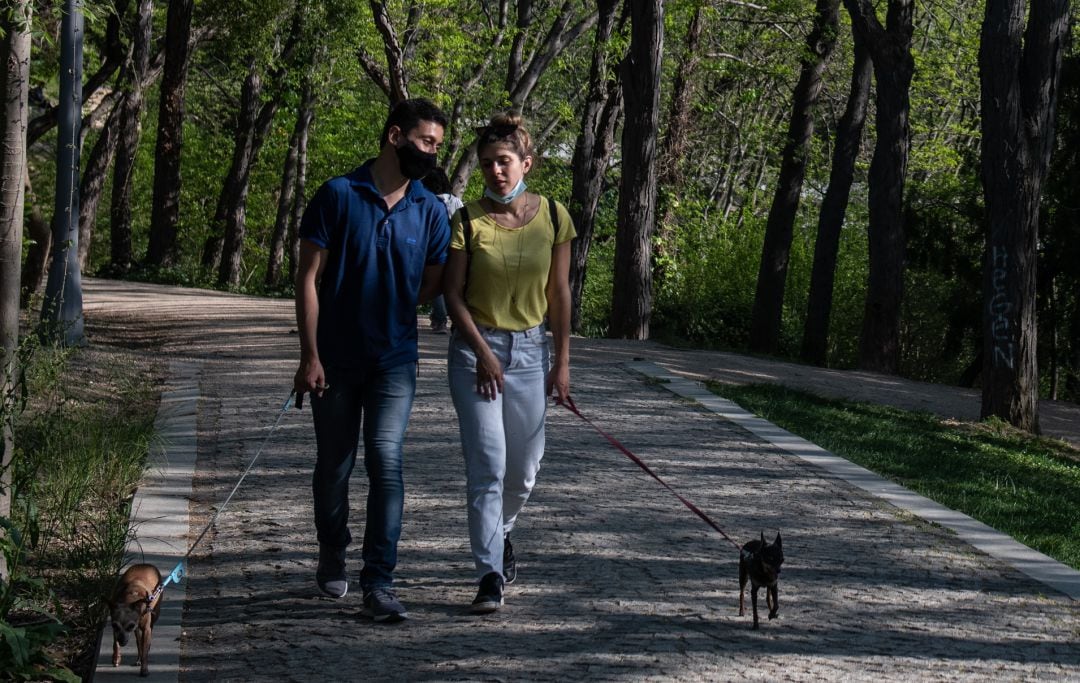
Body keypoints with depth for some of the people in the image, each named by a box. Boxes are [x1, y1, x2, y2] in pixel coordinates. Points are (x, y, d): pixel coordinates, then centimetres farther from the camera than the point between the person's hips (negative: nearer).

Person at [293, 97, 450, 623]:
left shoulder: (430, 210, 3)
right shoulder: (338, 196, -5)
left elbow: (431, 284, 13)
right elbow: (309, 278, -6)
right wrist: (310, 356, -11)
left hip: (395, 360, 1)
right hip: (336, 359, -1)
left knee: (386, 462, -12)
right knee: (334, 465, 10)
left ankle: (378, 585, -12)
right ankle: (332, 554, 36)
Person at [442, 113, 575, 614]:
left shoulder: (552, 217, 0)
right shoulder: (468, 221, -7)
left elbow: (559, 293, 4)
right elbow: (453, 294, -5)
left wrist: (562, 360, 3)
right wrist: (483, 352, -11)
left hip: (531, 349, 3)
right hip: (476, 348, -3)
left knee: (524, 467, 10)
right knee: (487, 464, -11)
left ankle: (499, 535, 40)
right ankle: (490, 576, -9)